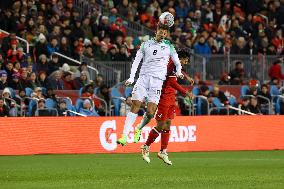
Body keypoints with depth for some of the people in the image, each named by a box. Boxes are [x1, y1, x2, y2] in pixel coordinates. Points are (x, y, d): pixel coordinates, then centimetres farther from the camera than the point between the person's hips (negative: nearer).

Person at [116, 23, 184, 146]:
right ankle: (124, 136, -12)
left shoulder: (169, 47, 12)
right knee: (135, 106, -11)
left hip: (158, 80, 0)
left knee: (150, 112, -11)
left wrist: (178, 72, -1)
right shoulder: (146, 45, 11)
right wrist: (131, 78, -3)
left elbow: (177, 62, 21)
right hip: (143, 77, 0)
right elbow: (136, 61, 8)